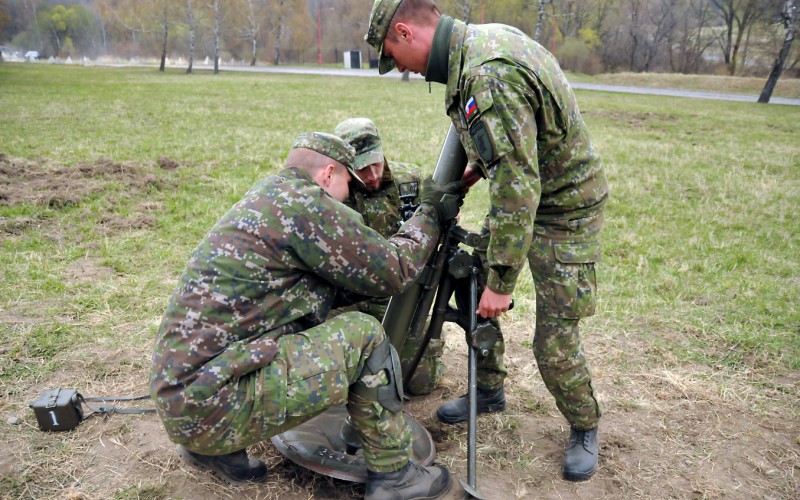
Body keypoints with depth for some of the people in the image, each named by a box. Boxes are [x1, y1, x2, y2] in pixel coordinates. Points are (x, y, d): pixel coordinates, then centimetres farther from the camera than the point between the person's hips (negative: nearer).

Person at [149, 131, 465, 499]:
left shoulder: (266, 196, 15)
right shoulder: (302, 203, -13)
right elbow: (392, 272, -6)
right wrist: (430, 214, 10)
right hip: (210, 405, -10)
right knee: (362, 336, -7)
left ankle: (215, 448, 19)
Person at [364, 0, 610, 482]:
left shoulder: (489, 76, -32)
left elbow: (517, 187, -33)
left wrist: (502, 281, -26)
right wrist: (476, 166, 9)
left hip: (563, 210, -9)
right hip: (520, 190, 9)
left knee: (555, 342, -4)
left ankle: (584, 428, 24)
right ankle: (489, 391, 33)